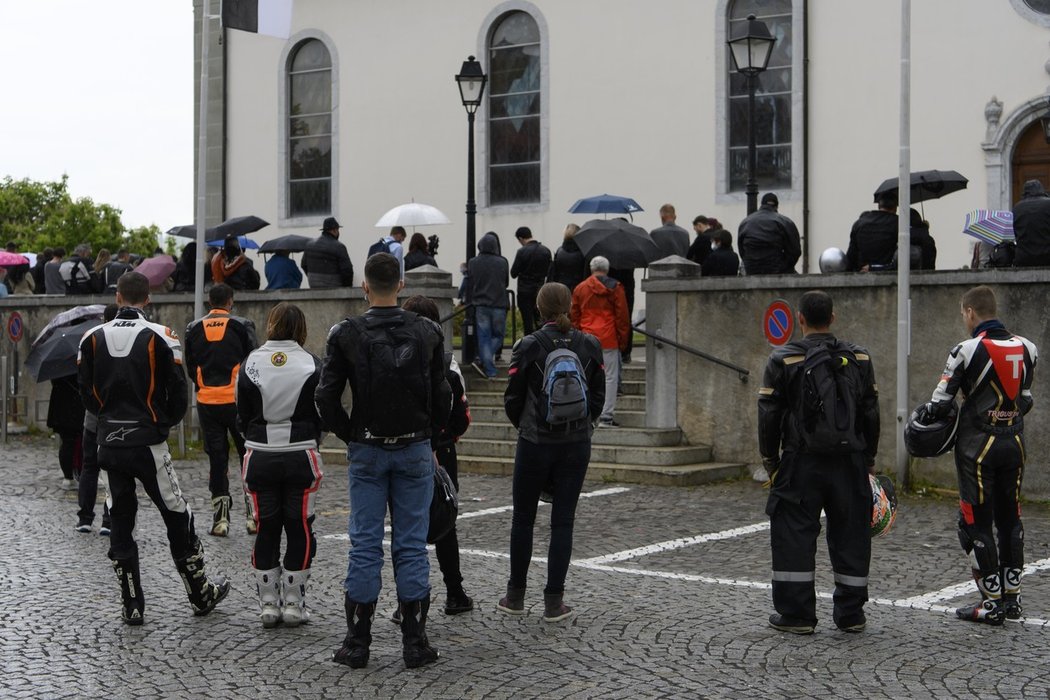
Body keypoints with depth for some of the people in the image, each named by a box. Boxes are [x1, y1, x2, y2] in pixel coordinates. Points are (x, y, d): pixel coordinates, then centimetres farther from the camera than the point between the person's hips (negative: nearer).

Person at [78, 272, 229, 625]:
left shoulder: (93, 338, 1)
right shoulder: (159, 337, -9)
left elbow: (87, 393, 7)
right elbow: (178, 389, -6)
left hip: (110, 442, 3)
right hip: (148, 443, -3)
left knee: (121, 521, 11)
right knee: (177, 518, 8)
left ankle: (131, 605, 12)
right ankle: (201, 595, 17)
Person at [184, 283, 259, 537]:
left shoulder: (194, 329, 5)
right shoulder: (242, 325, -4)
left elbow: (190, 367, 11)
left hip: (207, 402, 2)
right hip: (238, 401, -2)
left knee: (216, 458, 6)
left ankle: (220, 518, 5)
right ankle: (253, 514, 6)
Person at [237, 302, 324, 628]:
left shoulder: (250, 364, -1)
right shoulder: (312, 365, -7)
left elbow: (242, 417, 4)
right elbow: (321, 416, -1)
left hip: (260, 456, 2)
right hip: (300, 456, -2)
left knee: (266, 529, 11)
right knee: (300, 530, 7)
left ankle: (268, 604, 13)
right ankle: (293, 604, 8)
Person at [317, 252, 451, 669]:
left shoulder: (346, 335, -8)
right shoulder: (428, 333, -3)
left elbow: (326, 397, -8)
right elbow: (442, 396, -1)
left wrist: (349, 435, 6)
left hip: (366, 452, -1)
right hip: (415, 451, 1)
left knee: (365, 545, 4)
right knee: (411, 545, 5)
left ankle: (358, 643, 8)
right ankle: (414, 643, 7)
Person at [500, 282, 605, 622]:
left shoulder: (528, 346, -9)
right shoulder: (590, 345, 0)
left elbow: (512, 399, -3)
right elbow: (598, 398, 5)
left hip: (535, 444, -2)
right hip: (577, 445, 2)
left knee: (523, 519, 12)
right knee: (563, 521, 6)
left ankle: (516, 596, 20)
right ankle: (554, 602, 6)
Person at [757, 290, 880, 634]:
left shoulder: (783, 360, -5)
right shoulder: (859, 358, 5)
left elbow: (769, 415, -3)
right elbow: (871, 414, 9)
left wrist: (770, 460, 8)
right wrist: (869, 459, 18)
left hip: (801, 463, -3)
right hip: (850, 463, 3)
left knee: (795, 536, 4)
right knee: (850, 536, 10)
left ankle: (796, 613, 5)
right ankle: (850, 615, 15)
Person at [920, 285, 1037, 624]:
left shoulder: (967, 350, -15)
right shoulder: (1026, 348, 4)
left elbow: (940, 403, -12)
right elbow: (1025, 400, 12)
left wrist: (923, 414, 8)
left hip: (978, 446, -6)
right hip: (1014, 443, 6)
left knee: (976, 523, 3)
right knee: (1010, 518, 15)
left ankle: (992, 602, 4)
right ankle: (1012, 596, 19)